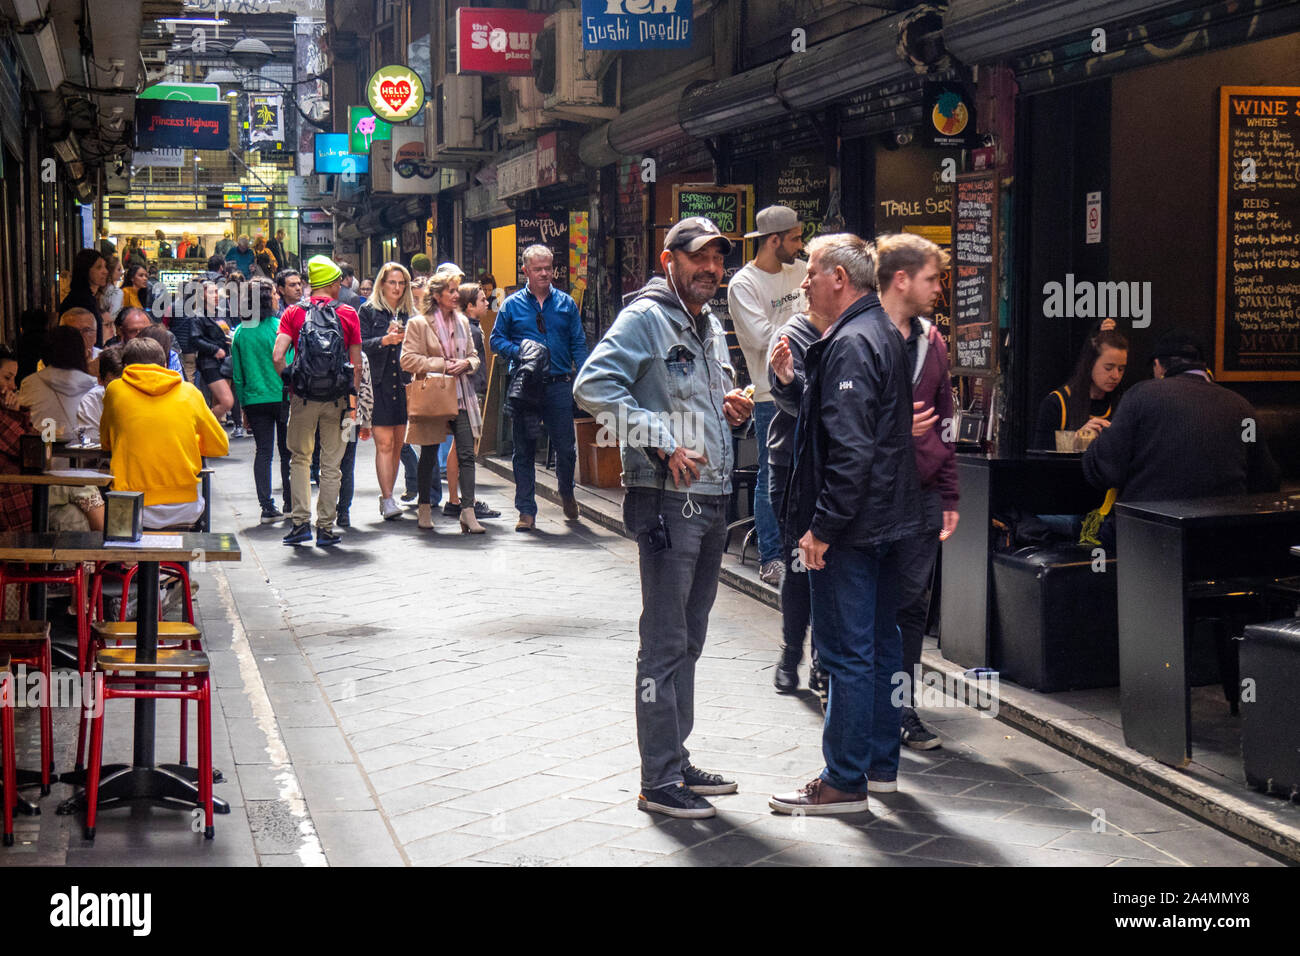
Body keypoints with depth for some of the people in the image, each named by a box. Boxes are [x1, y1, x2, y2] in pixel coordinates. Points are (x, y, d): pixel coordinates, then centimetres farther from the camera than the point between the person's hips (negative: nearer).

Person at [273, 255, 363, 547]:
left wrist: (290, 380, 5)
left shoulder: (293, 313, 1)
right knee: (331, 464, 7)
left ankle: (301, 523, 7)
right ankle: (326, 528, 8)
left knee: (300, 459, 14)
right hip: (337, 398, 0)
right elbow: (357, 365, -1)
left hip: (303, 398, 0)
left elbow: (278, 356, -11)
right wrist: (353, 397, 9)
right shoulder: (348, 315, 0)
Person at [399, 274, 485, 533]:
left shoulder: (462, 322, 13)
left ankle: (468, 511, -7)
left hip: (460, 397, 4)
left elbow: (473, 355, 20)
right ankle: (425, 507, 23)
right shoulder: (418, 324, -4)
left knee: (467, 454, -6)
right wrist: (443, 365, -14)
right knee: (429, 456, 8)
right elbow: (408, 359, -10)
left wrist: (466, 363, -3)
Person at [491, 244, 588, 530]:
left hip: (559, 386, 0)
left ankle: (567, 492, 29)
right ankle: (526, 510, 12)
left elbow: (578, 344, 9)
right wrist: (519, 351, -10)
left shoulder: (566, 303, 10)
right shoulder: (512, 305, 7)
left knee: (566, 447, 0)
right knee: (524, 450, 4)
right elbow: (496, 339, 9)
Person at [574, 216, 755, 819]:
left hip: (711, 499, 9)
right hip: (666, 501, -9)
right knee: (665, 643, -5)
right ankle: (660, 781, 1)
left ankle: (677, 762, 25)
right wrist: (663, 443, -23)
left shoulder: (711, 328, 19)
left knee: (688, 640, 15)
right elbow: (593, 385, -21)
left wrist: (734, 405, 8)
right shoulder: (645, 318, -9)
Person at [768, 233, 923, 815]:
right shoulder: (884, 333, 14)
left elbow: (849, 448, -25)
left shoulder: (850, 345, -18)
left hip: (851, 526, -11)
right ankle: (881, 764, 26)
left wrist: (823, 525, -21)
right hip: (887, 517, 11)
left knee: (846, 653, -4)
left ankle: (844, 782, 2)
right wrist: (794, 378, 13)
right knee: (881, 642, 16)